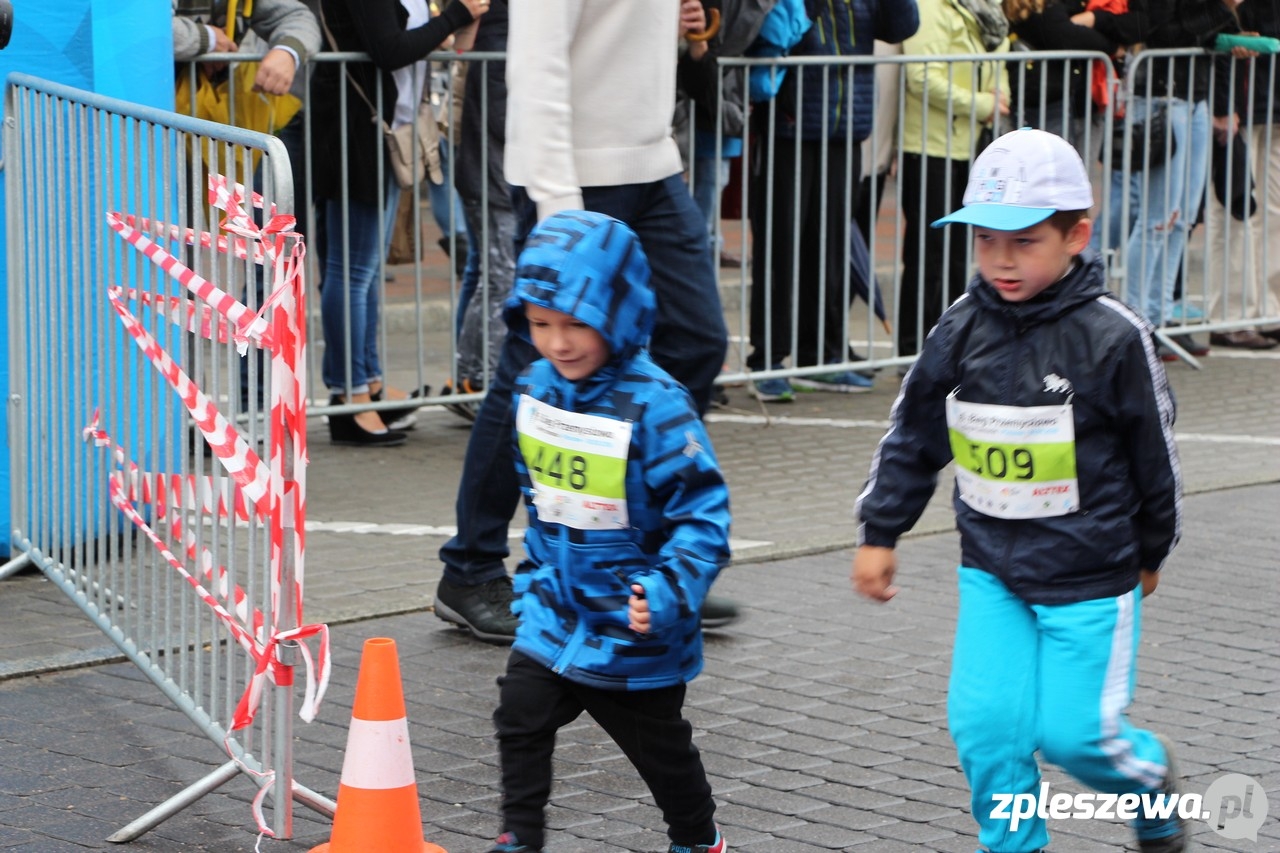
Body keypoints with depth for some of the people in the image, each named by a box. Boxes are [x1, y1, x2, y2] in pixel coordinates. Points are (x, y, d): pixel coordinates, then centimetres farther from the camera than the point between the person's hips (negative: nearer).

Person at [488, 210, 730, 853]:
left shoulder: (653, 404, -24)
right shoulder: (534, 390, -2)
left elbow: (702, 513, -22)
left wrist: (669, 590, -33)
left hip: (634, 630, -5)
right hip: (554, 609, 5)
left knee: (660, 746, 12)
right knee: (520, 716, -3)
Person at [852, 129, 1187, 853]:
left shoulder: (1113, 336, -14)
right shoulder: (962, 330, -3)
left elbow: (1155, 455, -2)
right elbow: (912, 439, 10)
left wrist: (1149, 552, 9)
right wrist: (879, 533, 11)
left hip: (1090, 579, -4)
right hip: (991, 573, 4)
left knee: (1074, 731, 0)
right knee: (983, 720, -3)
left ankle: (1150, 774, 32)